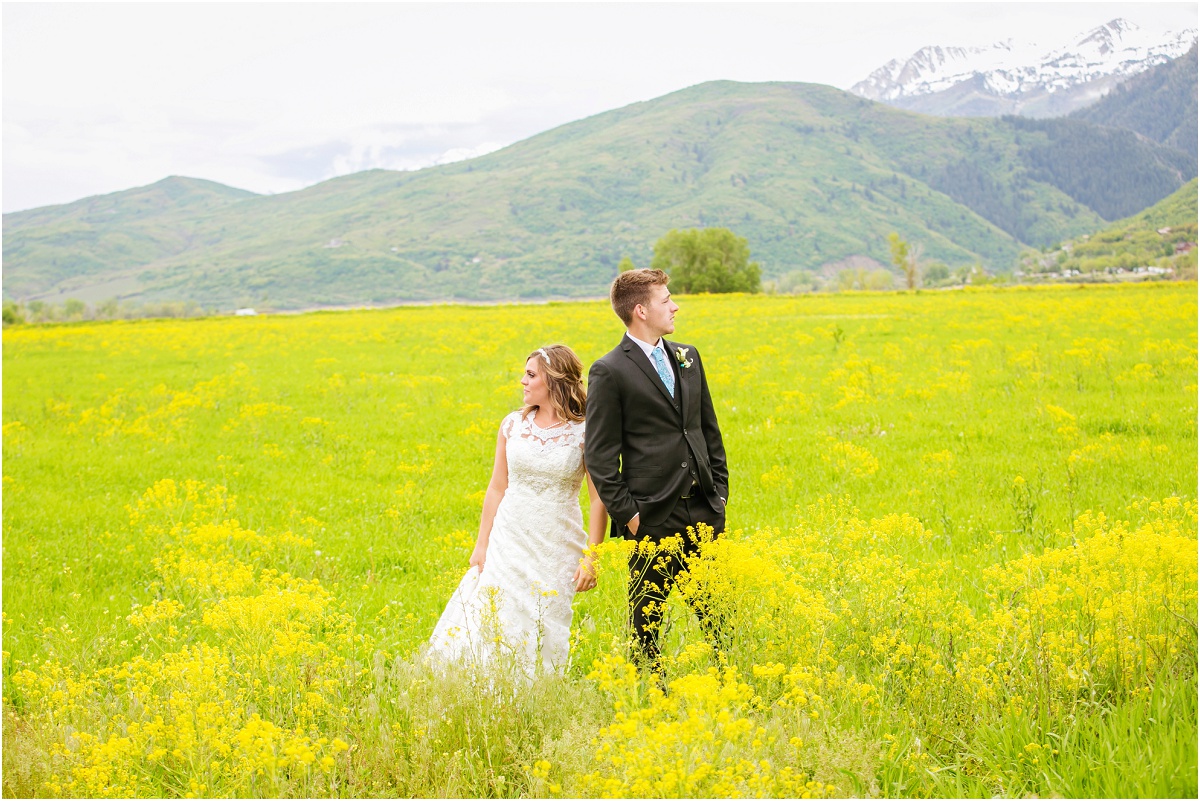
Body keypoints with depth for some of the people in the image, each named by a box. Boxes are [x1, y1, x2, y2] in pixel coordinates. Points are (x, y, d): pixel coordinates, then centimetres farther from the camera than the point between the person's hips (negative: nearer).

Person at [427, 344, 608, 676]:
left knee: (543, 633, 0)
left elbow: (599, 499, -5)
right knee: (485, 620, -4)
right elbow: (497, 488, 8)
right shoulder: (513, 425, 3)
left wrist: (590, 558, -8)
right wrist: (481, 545, 7)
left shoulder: (585, 433, -7)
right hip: (510, 541, 3)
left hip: (557, 549, -3)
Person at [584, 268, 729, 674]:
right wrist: (626, 514, -11)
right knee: (646, 615, 4)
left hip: (702, 510, 5)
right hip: (653, 516, -5)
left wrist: (720, 492, 11)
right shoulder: (610, 372, -7)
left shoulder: (688, 357, 12)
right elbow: (600, 457, -8)